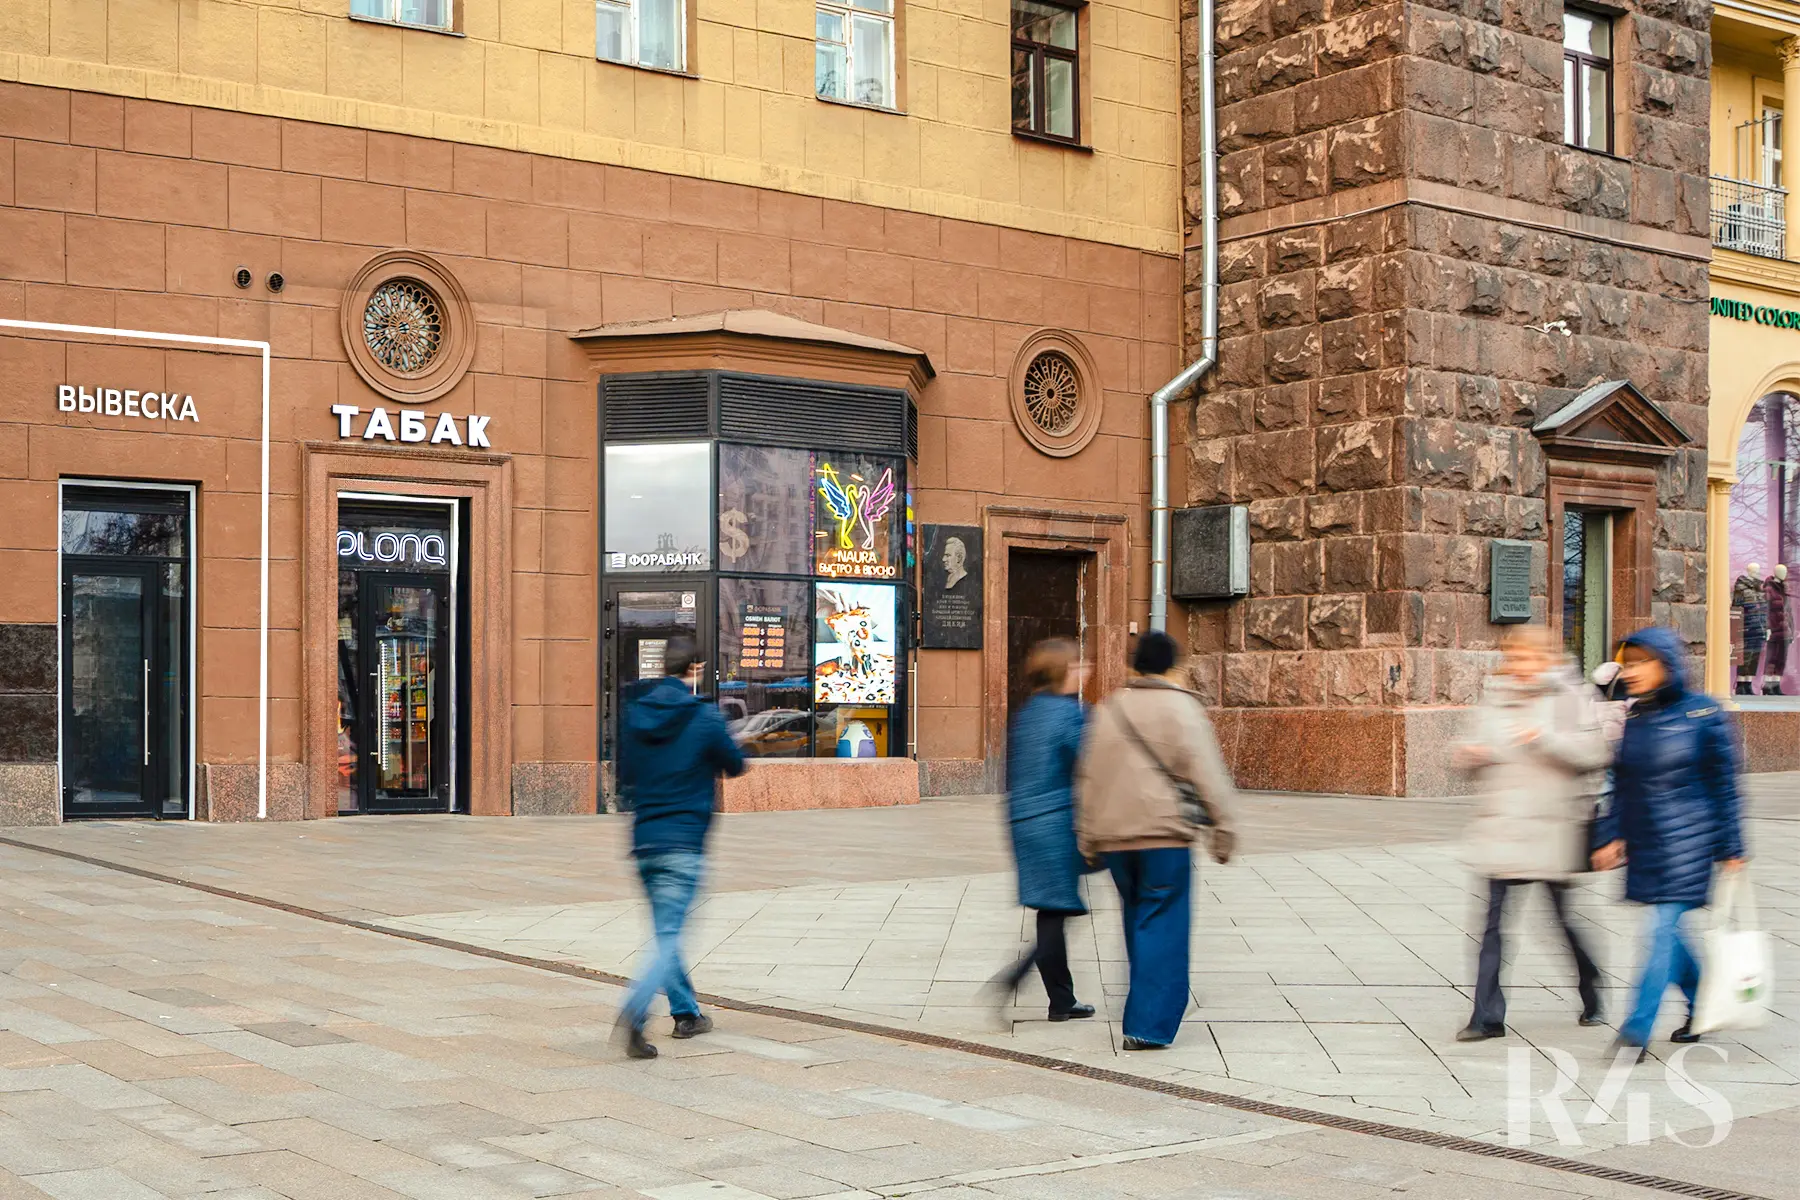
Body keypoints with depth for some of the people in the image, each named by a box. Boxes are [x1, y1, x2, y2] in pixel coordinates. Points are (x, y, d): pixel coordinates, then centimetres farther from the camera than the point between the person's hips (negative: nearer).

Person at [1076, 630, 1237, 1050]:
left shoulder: (1108, 710, 12)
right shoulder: (1181, 708, -4)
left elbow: (1088, 777, 14)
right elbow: (1206, 772, -10)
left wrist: (1087, 839, 20)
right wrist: (1222, 827, -5)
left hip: (1113, 838, 5)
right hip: (1164, 834, -5)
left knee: (1137, 924, 18)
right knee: (1164, 927, -3)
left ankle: (1146, 1015, 25)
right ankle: (1149, 1024, -9)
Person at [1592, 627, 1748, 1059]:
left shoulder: (1702, 714, -7)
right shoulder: (1632, 719, 7)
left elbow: (1724, 785, -3)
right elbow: (1620, 786, 12)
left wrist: (1731, 849, -2)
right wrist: (1610, 836, 4)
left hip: (1688, 841, -6)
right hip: (1645, 844, 6)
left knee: (1665, 928, -9)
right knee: (1668, 930, 12)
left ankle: (1636, 1031, -9)